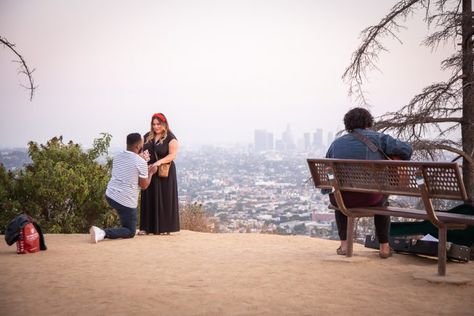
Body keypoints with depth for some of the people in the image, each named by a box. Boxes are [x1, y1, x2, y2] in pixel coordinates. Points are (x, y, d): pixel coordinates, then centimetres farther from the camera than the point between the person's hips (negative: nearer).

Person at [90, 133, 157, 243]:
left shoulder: (117, 157, 9)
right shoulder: (141, 162, -12)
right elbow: (144, 185, -5)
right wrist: (151, 172, 11)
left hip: (110, 195, 8)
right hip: (126, 201, -8)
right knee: (130, 233, 4)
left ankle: (127, 228, 36)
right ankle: (103, 233, -17)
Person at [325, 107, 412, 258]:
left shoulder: (337, 143, 11)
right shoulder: (377, 138, 2)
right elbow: (406, 149, -3)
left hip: (342, 198, 2)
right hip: (369, 198, -2)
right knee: (381, 201, 36)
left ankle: (344, 244, 32)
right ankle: (384, 247, 35)